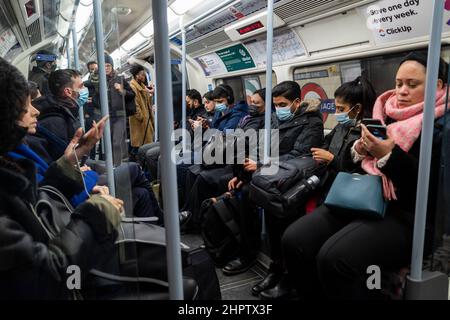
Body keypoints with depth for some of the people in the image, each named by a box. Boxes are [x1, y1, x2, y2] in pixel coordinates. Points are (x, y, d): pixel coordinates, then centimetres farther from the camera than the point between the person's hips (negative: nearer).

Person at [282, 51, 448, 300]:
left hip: (408, 215, -6)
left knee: (334, 259, -30)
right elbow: (355, 164, 21)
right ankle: (319, 295, 7)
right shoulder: (386, 114, 15)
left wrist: (389, 155, -21)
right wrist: (360, 150, -2)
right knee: (294, 241, -12)